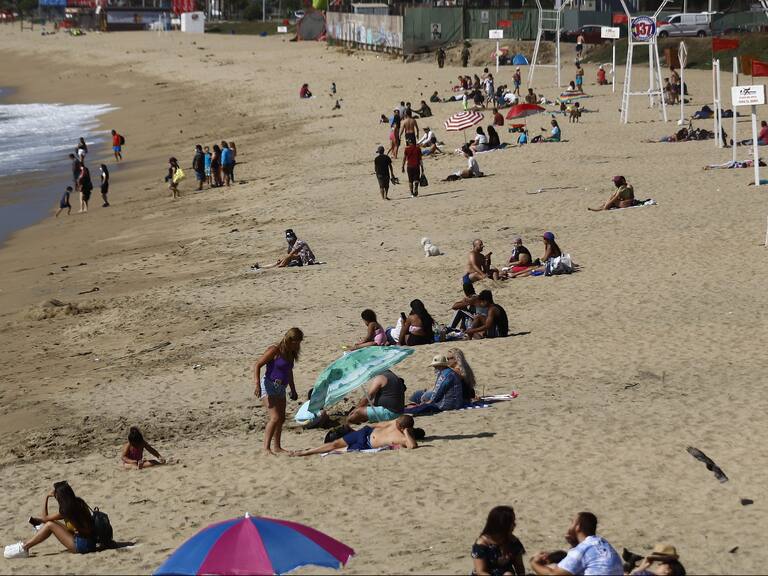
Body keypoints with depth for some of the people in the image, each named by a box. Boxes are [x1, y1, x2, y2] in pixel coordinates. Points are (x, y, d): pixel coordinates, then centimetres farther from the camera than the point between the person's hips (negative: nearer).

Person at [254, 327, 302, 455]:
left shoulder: (290, 353, 10)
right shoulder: (275, 350, -14)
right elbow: (258, 365, -16)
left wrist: (293, 390, 31)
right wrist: (257, 384, -26)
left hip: (280, 388, 9)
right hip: (269, 386, -9)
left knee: (281, 419, 11)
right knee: (275, 418, -19)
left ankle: (277, 447, 23)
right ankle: (266, 448, -20)